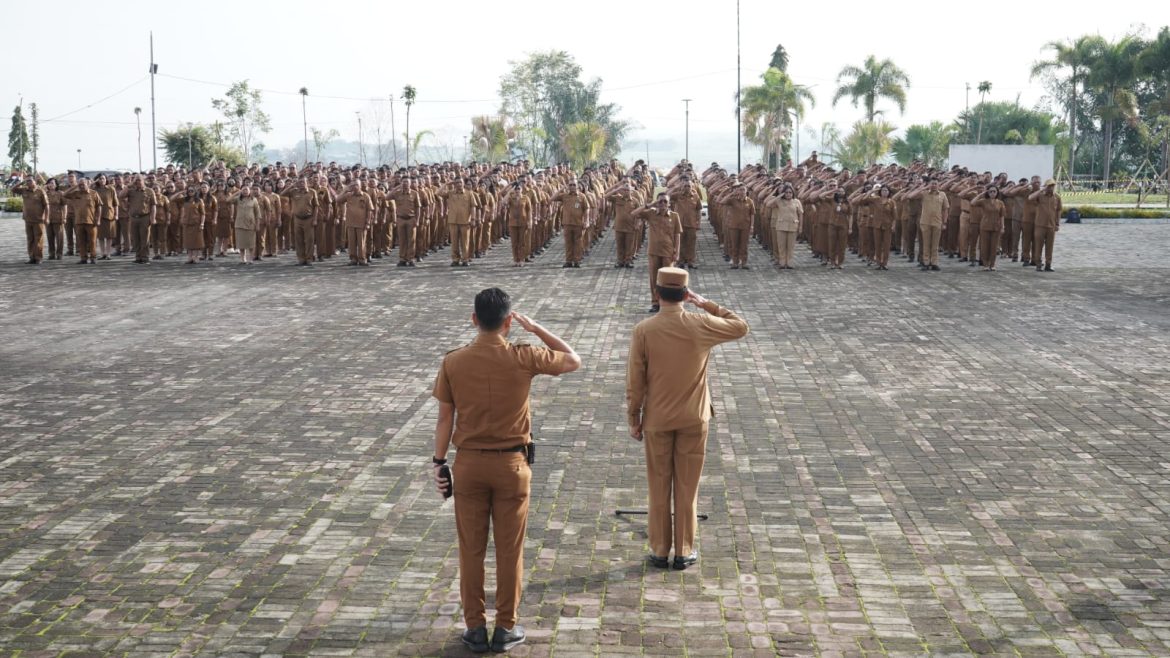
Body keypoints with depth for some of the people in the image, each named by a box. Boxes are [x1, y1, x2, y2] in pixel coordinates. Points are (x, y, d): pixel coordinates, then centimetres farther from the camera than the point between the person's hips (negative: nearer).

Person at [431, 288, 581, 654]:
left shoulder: (453, 362, -8)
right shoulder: (523, 359, -11)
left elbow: (445, 418, -2)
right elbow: (574, 360, 3)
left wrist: (439, 462, 8)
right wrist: (535, 328, 6)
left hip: (469, 463, 1)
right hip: (511, 463, -1)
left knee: (471, 550, 11)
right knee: (510, 551, 10)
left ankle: (475, 629, 18)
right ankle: (506, 629, 18)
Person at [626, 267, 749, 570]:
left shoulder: (644, 330, -12)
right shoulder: (700, 325, -11)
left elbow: (635, 381, -7)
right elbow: (741, 327, 6)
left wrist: (634, 419, 3)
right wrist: (707, 304, 4)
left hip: (656, 420, 0)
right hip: (693, 420, 0)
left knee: (659, 488, 11)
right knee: (687, 488, 10)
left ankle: (659, 551, 17)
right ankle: (685, 551, 15)